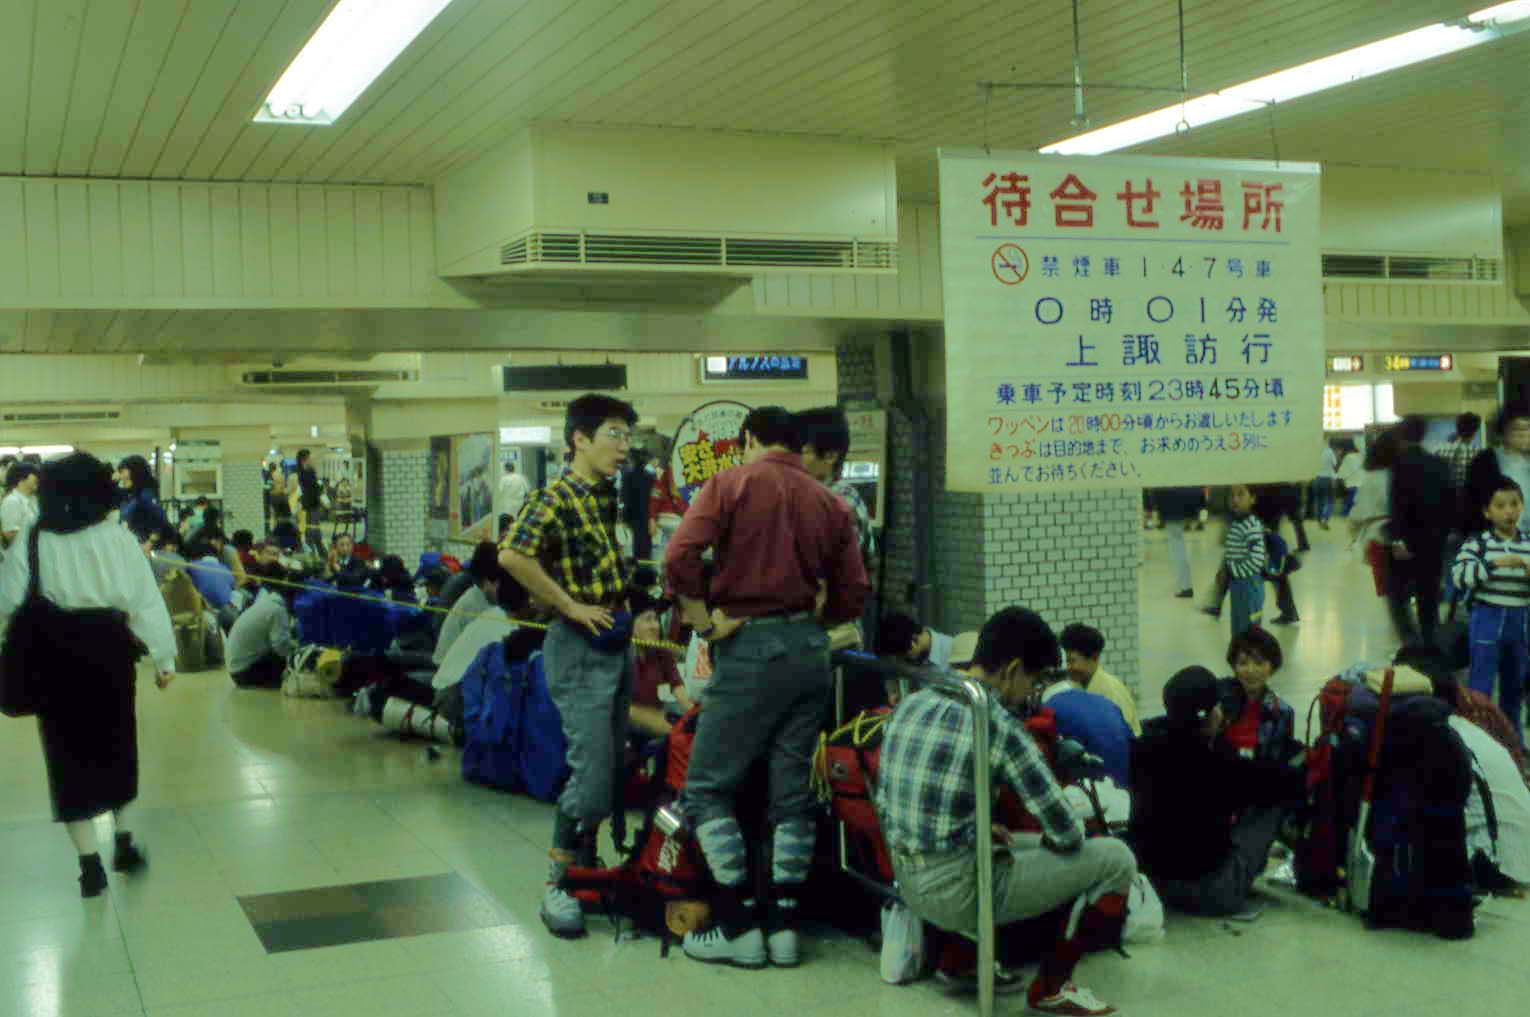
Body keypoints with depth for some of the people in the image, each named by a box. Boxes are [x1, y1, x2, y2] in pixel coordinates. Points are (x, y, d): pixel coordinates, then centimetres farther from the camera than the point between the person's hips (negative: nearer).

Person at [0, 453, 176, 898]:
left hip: (53, 652, 0)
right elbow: (146, 600, -6)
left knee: (69, 749, 8)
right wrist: (164, 657, 1)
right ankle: (124, 842, 30)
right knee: (115, 743, 20)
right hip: (108, 649, 0)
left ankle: (90, 864, 7)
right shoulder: (118, 538, -6)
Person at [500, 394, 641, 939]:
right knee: (592, 773, -10)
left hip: (619, 644, 8)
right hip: (581, 649, -8)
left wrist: (634, 606, 13)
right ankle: (557, 885, 3)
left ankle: (585, 868, 30)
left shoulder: (613, 497, 11)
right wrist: (570, 606, -23)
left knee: (613, 769, 15)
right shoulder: (555, 499, -13)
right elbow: (512, 555, -29)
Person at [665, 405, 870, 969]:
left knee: (707, 786, 4)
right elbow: (853, 594, 8)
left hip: (750, 647, -5)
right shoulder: (830, 503, 10)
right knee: (794, 792, 10)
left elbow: (680, 556, -16)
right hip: (810, 649, 5)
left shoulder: (731, 483, -2)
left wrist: (706, 624, -8)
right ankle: (785, 927, 11)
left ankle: (739, 927, 1)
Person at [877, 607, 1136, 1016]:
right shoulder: (999, 726, -16)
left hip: (908, 883, 8)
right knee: (1116, 859, 2)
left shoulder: (909, 705, 5)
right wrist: (1049, 841, 12)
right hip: (958, 890, -8)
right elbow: (1067, 834, -12)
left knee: (1029, 847, 33)